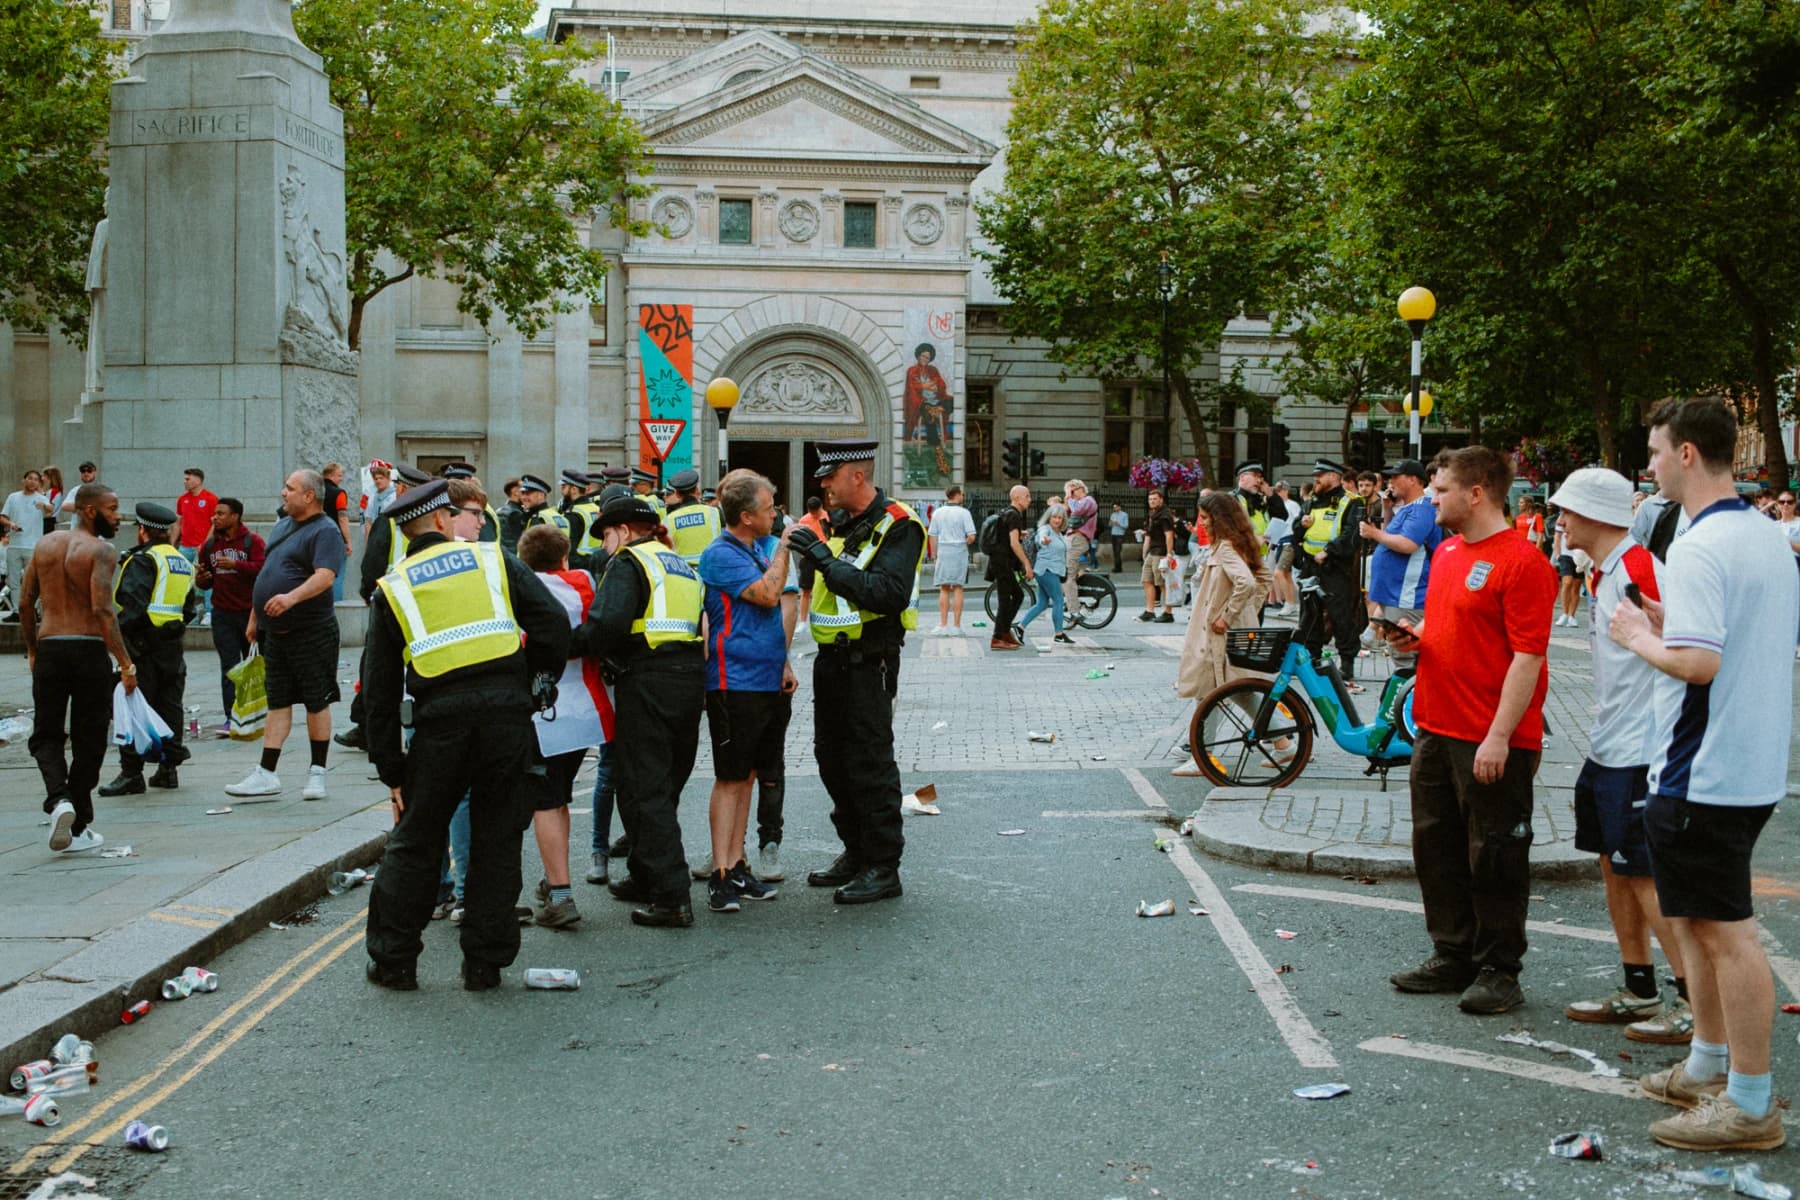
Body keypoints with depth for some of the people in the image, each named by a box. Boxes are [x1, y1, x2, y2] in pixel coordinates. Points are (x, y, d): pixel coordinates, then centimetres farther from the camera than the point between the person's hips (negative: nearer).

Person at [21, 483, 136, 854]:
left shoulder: (45, 544, 10)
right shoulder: (101, 551, -8)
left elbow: (25, 602, 10)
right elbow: (102, 610, -18)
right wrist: (126, 663, -16)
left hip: (49, 647, 4)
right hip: (89, 648, -4)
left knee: (46, 735, 13)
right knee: (87, 740, 6)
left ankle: (59, 799, -14)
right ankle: (79, 828, 12)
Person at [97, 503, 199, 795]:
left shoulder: (143, 560, -10)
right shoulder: (182, 562, 15)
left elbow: (134, 604, -21)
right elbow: (190, 608, 19)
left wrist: (117, 630, -15)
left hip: (144, 645, -8)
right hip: (173, 646, 8)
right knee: (169, 707, 12)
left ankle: (131, 773, -5)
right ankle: (169, 768, 17)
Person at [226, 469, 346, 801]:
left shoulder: (325, 531, -11)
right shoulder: (282, 526, 16)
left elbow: (325, 576, -26)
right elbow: (266, 574, 23)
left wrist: (291, 597, -40)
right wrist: (254, 617, 22)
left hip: (311, 633, -8)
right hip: (275, 633, 8)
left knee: (317, 702, 1)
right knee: (278, 702, 7)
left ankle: (317, 773, 10)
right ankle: (266, 774, 7)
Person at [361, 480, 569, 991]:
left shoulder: (392, 589, 13)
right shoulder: (493, 561, 10)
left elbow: (381, 689, 10)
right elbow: (554, 622, -2)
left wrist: (390, 768, 12)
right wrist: (531, 679, 13)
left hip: (439, 719, 0)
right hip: (507, 710, 0)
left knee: (415, 841, 14)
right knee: (496, 841, 10)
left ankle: (393, 959, 20)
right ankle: (485, 962, 14)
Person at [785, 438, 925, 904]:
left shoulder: (897, 527, -13)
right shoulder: (841, 525, 14)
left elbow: (889, 594, -27)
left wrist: (828, 561, -27)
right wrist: (806, 550, 7)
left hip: (868, 664, -9)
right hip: (832, 658, 9)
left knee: (870, 764, -5)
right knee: (833, 758, 14)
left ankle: (883, 868, 4)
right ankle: (856, 852, 27)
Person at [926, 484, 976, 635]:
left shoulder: (938, 513, 5)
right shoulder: (963, 513, -5)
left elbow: (932, 536, 4)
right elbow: (971, 536, -10)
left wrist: (934, 556, 11)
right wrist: (963, 544, 10)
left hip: (943, 552, 2)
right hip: (960, 552, -2)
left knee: (944, 589, 8)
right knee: (958, 589, 3)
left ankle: (943, 625, 4)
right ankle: (956, 626, 2)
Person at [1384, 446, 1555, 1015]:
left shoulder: (1521, 561, -14)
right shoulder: (1446, 552, 13)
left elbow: (1528, 657, -18)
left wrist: (1499, 737, -22)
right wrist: (1415, 637, 5)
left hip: (1492, 742, -9)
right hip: (1436, 731, 9)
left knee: (1493, 857, 2)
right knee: (1436, 846, 14)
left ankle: (1499, 972, 13)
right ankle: (1452, 957, 27)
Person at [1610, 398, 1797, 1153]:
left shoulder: (1699, 549, -20)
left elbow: (1698, 662, -27)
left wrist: (1639, 639, -10)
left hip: (1703, 773, -10)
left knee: (1727, 933, -3)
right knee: (1700, 919, 20)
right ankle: (1709, 1068, 31)